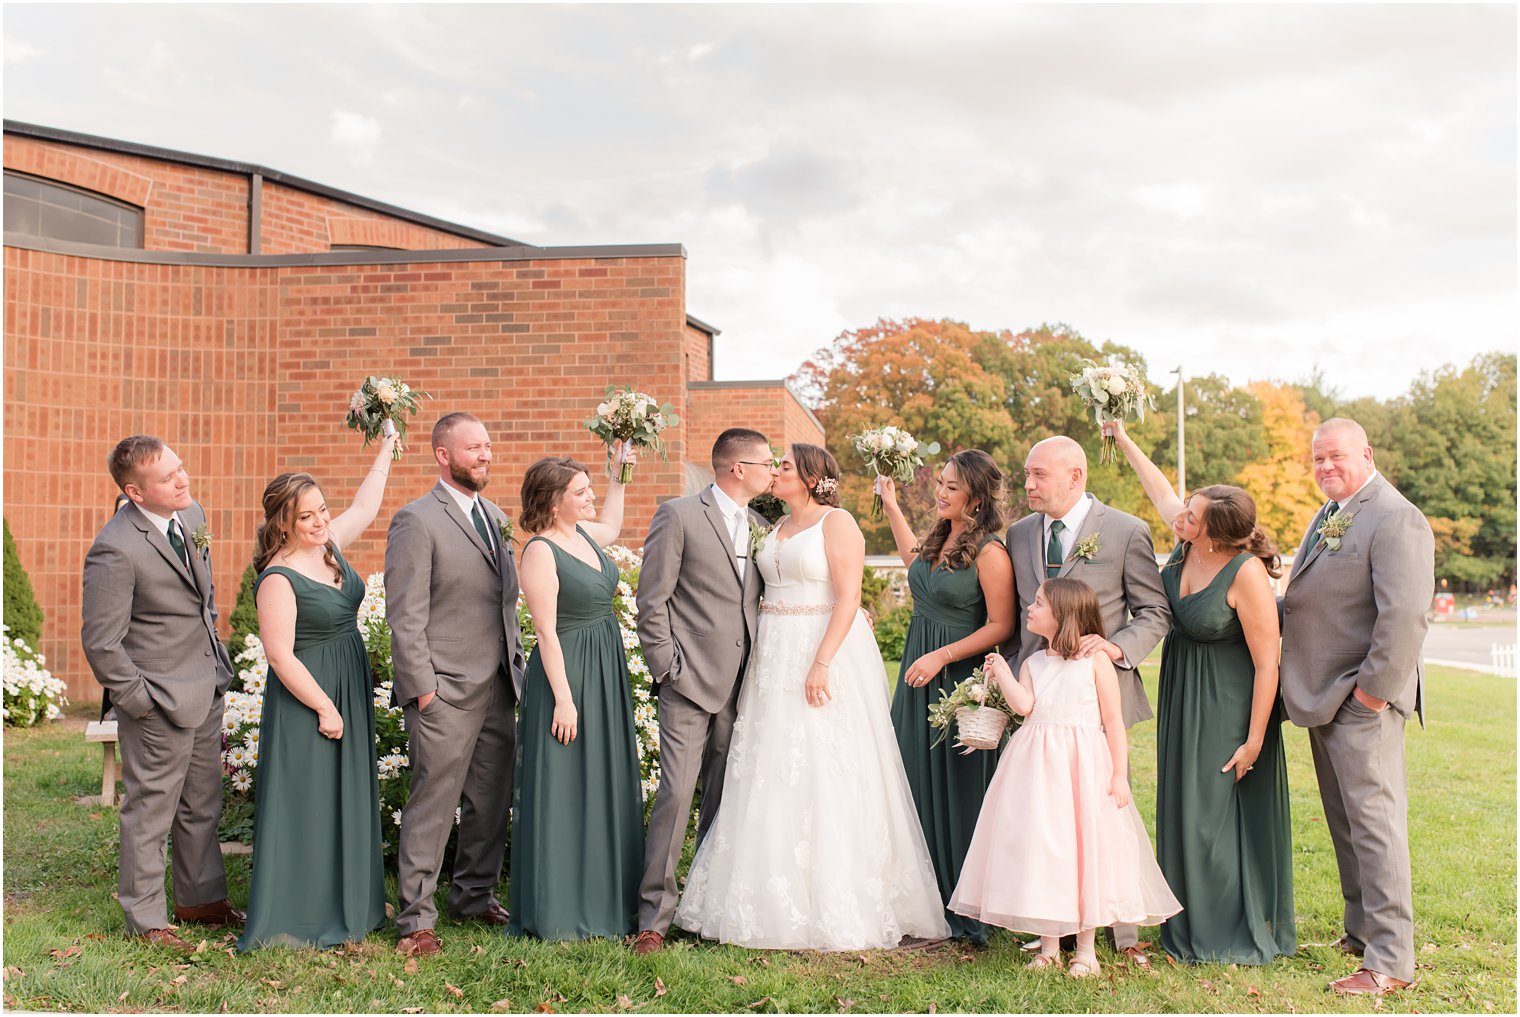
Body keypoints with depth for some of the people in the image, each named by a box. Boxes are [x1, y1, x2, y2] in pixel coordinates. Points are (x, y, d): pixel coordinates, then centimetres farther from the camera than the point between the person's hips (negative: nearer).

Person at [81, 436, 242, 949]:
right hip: (162, 699, -8)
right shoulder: (115, 550, -23)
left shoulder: (193, 515, 2)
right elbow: (100, 642, -19)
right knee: (150, 811, 8)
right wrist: (138, 700, -14)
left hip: (207, 689, 8)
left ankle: (200, 898, 38)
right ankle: (145, 918, 25)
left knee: (202, 806, 21)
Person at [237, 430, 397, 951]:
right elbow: (281, 657, -21)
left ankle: (346, 904, 28)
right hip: (306, 700, -9)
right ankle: (296, 918, 8)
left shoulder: (329, 545, 3)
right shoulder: (278, 579, -20)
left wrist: (384, 452, 23)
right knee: (304, 804, -1)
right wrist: (324, 708, -18)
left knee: (348, 799, 16)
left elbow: (364, 506, 20)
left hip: (350, 692, 9)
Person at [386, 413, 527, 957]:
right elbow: (405, 616, -12)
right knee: (433, 804, -1)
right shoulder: (416, 520, -9)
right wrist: (422, 689, -14)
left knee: (492, 800, 14)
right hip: (445, 692, -7)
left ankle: (475, 894, 30)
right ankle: (416, 918, 10)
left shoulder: (496, 516, 14)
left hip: (499, 688, 7)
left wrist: (516, 667, 15)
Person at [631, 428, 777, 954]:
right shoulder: (678, 515, -5)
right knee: (677, 793, -9)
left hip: (741, 685, 6)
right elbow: (652, 601, -6)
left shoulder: (760, 526, 14)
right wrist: (667, 669, -10)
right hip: (690, 680, -6)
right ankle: (654, 916, -1)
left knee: (727, 798, 10)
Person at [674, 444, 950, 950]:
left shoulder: (837, 523, -6)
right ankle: (779, 902, 15)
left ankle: (836, 907, 3)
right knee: (774, 777, 7)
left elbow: (848, 598, -14)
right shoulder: (776, 528, 16)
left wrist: (822, 662, -22)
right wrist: (763, 660, 7)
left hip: (826, 654, -8)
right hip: (776, 661, 8)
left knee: (825, 777, -5)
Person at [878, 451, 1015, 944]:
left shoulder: (989, 552, -15)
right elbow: (915, 560, 32)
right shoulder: (938, 538, 8)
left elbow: (1000, 626, -16)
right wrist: (891, 505, 30)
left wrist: (942, 656, -20)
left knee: (957, 788, 1)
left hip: (960, 680, -8)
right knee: (917, 782, 12)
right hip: (919, 675, 8)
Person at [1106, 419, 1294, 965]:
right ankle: (1195, 925, 28)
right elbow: (1160, 489, 13)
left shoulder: (1247, 574, -28)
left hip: (1228, 707, -8)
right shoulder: (1188, 541, -8)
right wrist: (1124, 441, 18)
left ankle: (1241, 934, 15)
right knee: (1185, 807, 14)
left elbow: (1266, 663, -24)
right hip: (1183, 697, 8)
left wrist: (1253, 740, -22)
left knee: (1224, 811, 0)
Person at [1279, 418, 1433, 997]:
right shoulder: (1328, 516, 16)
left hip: (1362, 698, -10)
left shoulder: (1396, 520, -15)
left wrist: (1372, 689, -20)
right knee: (1344, 822, 17)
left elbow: (1405, 616, -22)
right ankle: (1362, 932, 30)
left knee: (1373, 821, -6)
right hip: (1324, 697, 10)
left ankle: (1390, 961, 0)